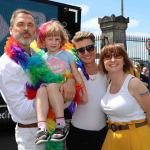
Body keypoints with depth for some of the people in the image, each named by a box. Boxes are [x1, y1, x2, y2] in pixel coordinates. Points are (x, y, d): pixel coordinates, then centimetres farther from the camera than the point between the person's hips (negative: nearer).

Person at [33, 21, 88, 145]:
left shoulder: (67, 55, 8)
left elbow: (76, 74, 6)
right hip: (50, 98, 2)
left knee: (51, 85, -34)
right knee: (41, 88, -32)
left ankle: (61, 124, -33)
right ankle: (42, 127, -45)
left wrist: (84, 93, 3)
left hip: (66, 93, -2)